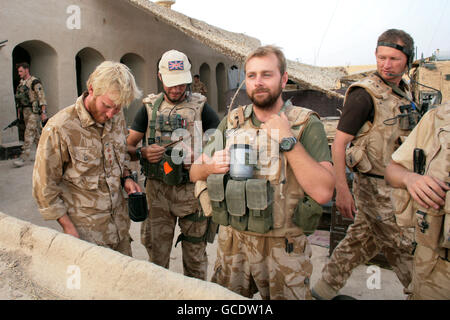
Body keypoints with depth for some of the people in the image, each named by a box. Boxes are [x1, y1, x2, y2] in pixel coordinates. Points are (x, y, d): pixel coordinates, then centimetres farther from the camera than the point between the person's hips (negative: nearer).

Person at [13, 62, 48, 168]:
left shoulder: (35, 82, -10)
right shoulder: (21, 82, 15)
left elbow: (42, 97, -15)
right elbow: (19, 98, 20)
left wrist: (44, 112, -19)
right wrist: (19, 111, 17)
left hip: (35, 111, -8)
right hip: (26, 111, 8)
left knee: (29, 133, -11)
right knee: (36, 133, 12)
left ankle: (24, 157, -12)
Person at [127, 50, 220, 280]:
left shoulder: (200, 106, 2)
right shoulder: (150, 107, 8)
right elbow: (127, 147, 8)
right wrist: (142, 153, -14)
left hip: (191, 189, -1)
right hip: (157, 189, 2)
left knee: (195, 253, 11)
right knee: (156, 254, 12)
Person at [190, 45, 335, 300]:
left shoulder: (306, 124, -9)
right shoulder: (232, 122, 4)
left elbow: (323, 192, -19)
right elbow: (195, 172, 9)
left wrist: (288, 140, -23)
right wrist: (209, 167, -13)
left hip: (283, 249, -3)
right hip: (232, 242, 4)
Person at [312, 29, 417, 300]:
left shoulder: (404, 92, 11)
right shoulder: (365, 94, -15)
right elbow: (339, 143, -18)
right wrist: (342, 190, -23)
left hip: (394, 184, 8)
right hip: (375, 186, -8)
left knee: (363, 239, 16)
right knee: (405, 248, 4)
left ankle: (325, 289, 31)